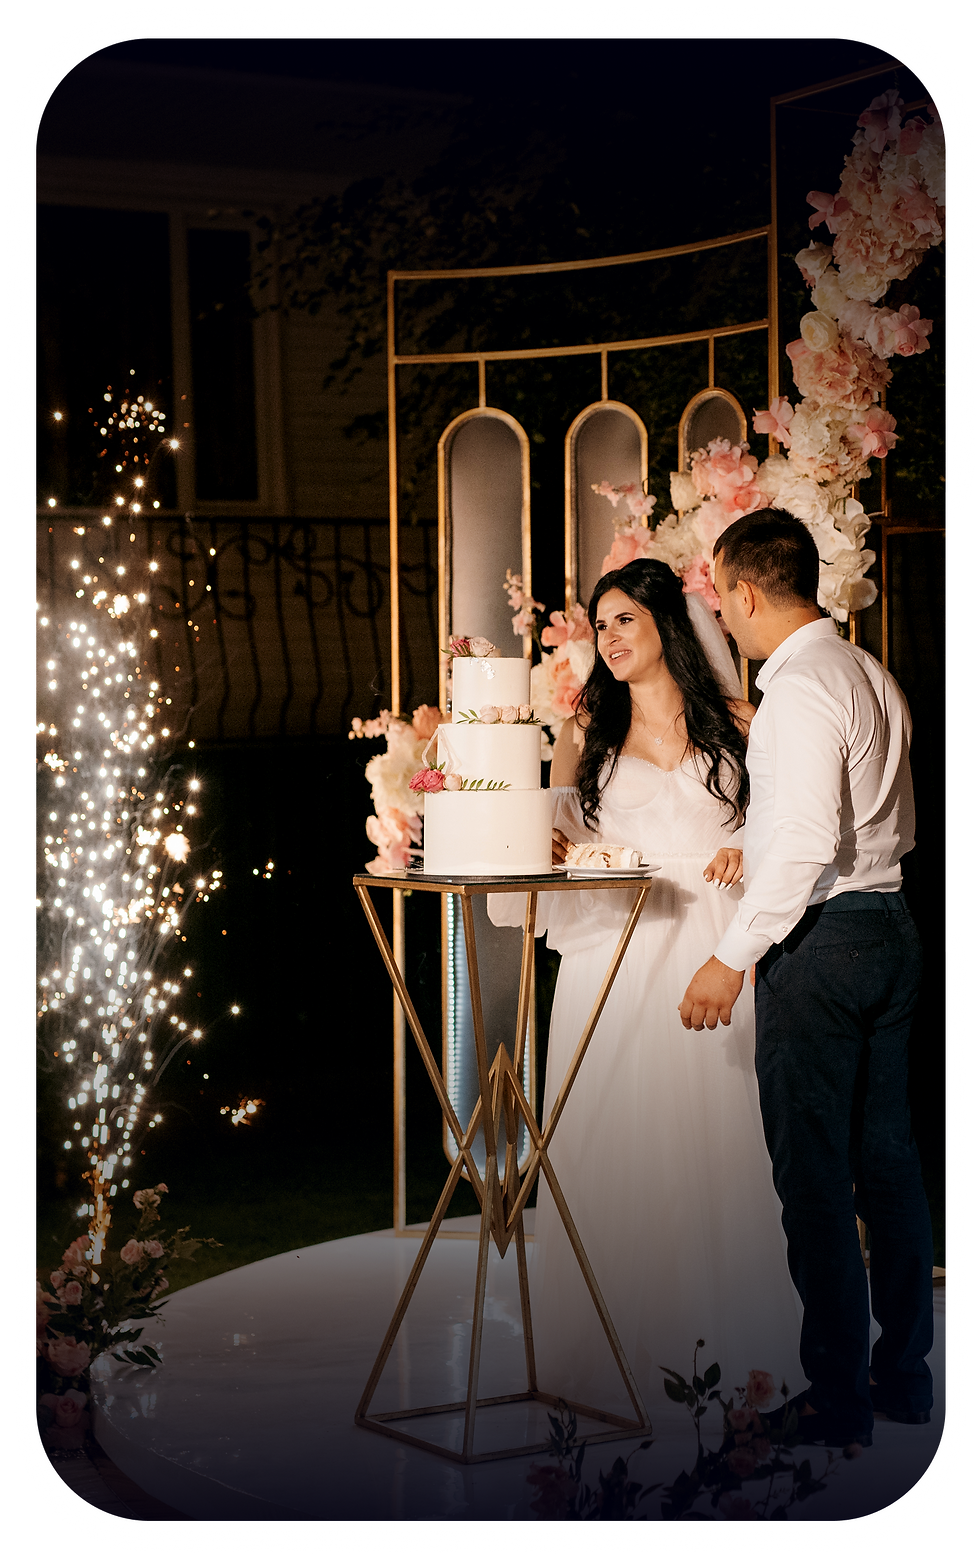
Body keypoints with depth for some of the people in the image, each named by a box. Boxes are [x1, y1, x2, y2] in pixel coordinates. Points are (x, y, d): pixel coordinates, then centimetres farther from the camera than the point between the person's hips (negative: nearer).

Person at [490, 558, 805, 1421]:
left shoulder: (736, 723, 9)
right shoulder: (586, 733, 13)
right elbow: (551, 836, 9)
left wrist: (751, 854, -8)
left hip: (713, 951, -1)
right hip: (614, 954, 1)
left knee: (716, 1137, -2)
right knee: (615, 1146, -2)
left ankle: (719, 1343, 8)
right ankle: (620, 1344, 6)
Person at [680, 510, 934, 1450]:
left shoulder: (799, 689, -16)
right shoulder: (872, 675, 13)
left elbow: (808, 845, -24)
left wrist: (732, 958, -19)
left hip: (819, 942, -9)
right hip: (890, 924, 9)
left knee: (813, 1173, -2)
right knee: (888, 1158, 14)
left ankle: (838, 1396, 4)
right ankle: (905, 1372, 24)